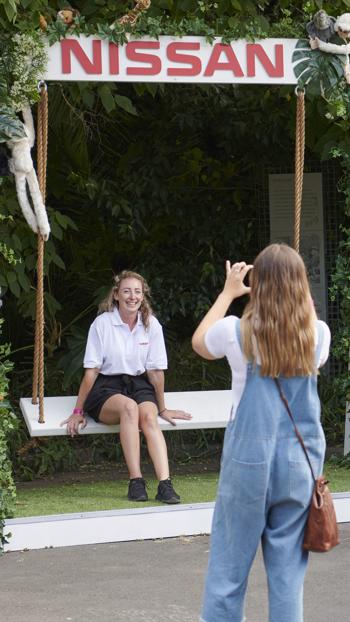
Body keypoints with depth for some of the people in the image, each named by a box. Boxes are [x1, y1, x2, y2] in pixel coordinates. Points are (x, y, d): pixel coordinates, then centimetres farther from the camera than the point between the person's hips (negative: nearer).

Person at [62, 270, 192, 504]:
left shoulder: (151, 325, 1)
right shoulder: (102, 324, -7)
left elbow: (156, 370, 7)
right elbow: (92, 370, -5)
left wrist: (162, 408, 13)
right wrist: (78, 412, -5)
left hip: (138, 384, 3)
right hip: (106, 387, -3)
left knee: (149, 417, -30)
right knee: (129, 407, -36)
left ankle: (165, 484, -42)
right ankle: (136, 482, -37)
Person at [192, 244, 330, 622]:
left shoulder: (237, 332, -9)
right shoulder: (318, 335, -4)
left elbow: (200, 343, 14)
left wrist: (228, 293, 24)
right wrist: (294, 294, 24)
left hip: (248, 463, -2)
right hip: (300, 464, 2)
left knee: (228, 569, 5)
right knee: (288, 572, 6)